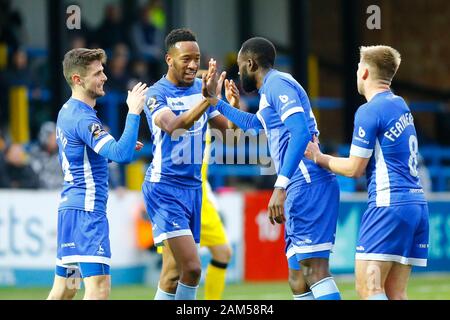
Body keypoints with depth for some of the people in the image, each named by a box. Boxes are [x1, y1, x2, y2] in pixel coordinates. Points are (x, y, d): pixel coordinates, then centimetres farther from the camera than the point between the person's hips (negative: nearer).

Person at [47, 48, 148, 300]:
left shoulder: (68, 112, 16)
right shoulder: (83, 118, -15)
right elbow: (122, 155, -27)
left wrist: (122, 147, 18)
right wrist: (134, 112, -22)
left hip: (69, 208, 10)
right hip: (86, 210, -10)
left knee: (64, 290, 13)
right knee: (99, 287, -17)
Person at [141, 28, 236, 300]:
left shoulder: (201, 88, 9)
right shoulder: (157, 94, -12)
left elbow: (229, 129, 9)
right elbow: (172, 125, -32)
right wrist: (206, 100, -47)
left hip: (193, 186, 7)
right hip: (165, 188, -7)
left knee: (173, 277, 7)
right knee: (191, 268, -19)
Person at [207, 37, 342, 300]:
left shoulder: (277, 83, -5)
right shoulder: (271, 90, 25)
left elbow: (300, 133, -20)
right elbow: (254, 123, 48)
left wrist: (280, 186, -26)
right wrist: (217, 103, 57)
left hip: (308, 186, -10)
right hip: (303, 189, 10)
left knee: (315, 270, -19)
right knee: (299, 281, 7)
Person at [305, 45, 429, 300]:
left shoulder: (369, 111, -9)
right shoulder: (401, 105, 17)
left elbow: (355, 169, -6)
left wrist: (319, 158, 10)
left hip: (389, 203, -9)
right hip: (417, 204, 9)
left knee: (368, 287, -12)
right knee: (395, 293, 6)